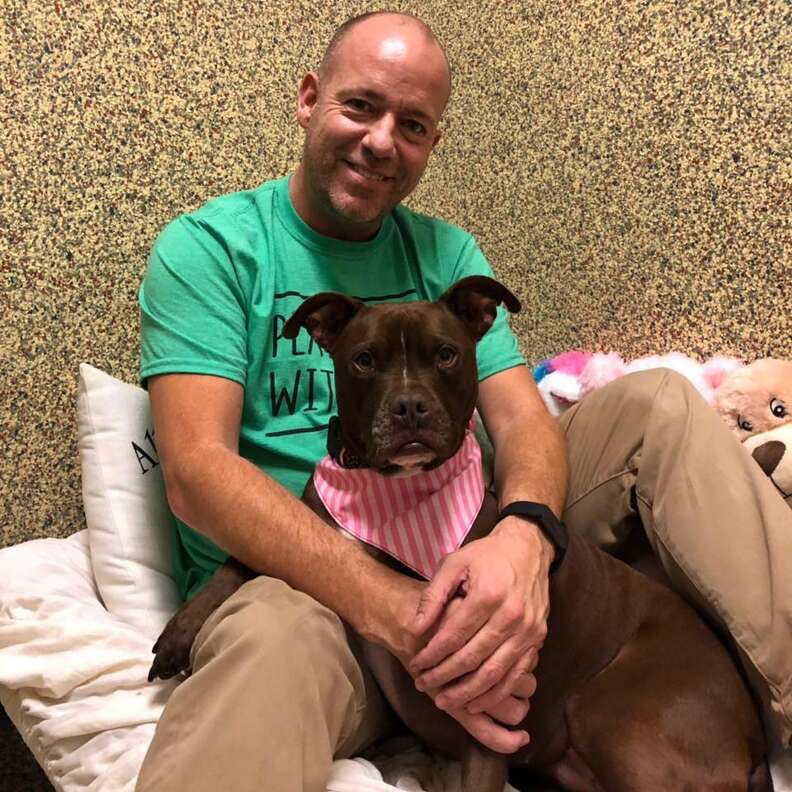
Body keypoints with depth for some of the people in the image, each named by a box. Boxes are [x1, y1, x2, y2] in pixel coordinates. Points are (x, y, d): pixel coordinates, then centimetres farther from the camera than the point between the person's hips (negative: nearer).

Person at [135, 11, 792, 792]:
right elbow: (196, 470, -16)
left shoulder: (446, 254, 11)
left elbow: (521, 417, -2)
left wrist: (523, 537, -28)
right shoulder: (208, 247, -3)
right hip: (290, 574, -5)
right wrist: (391, 609, -30)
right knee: (275, 641, -45)